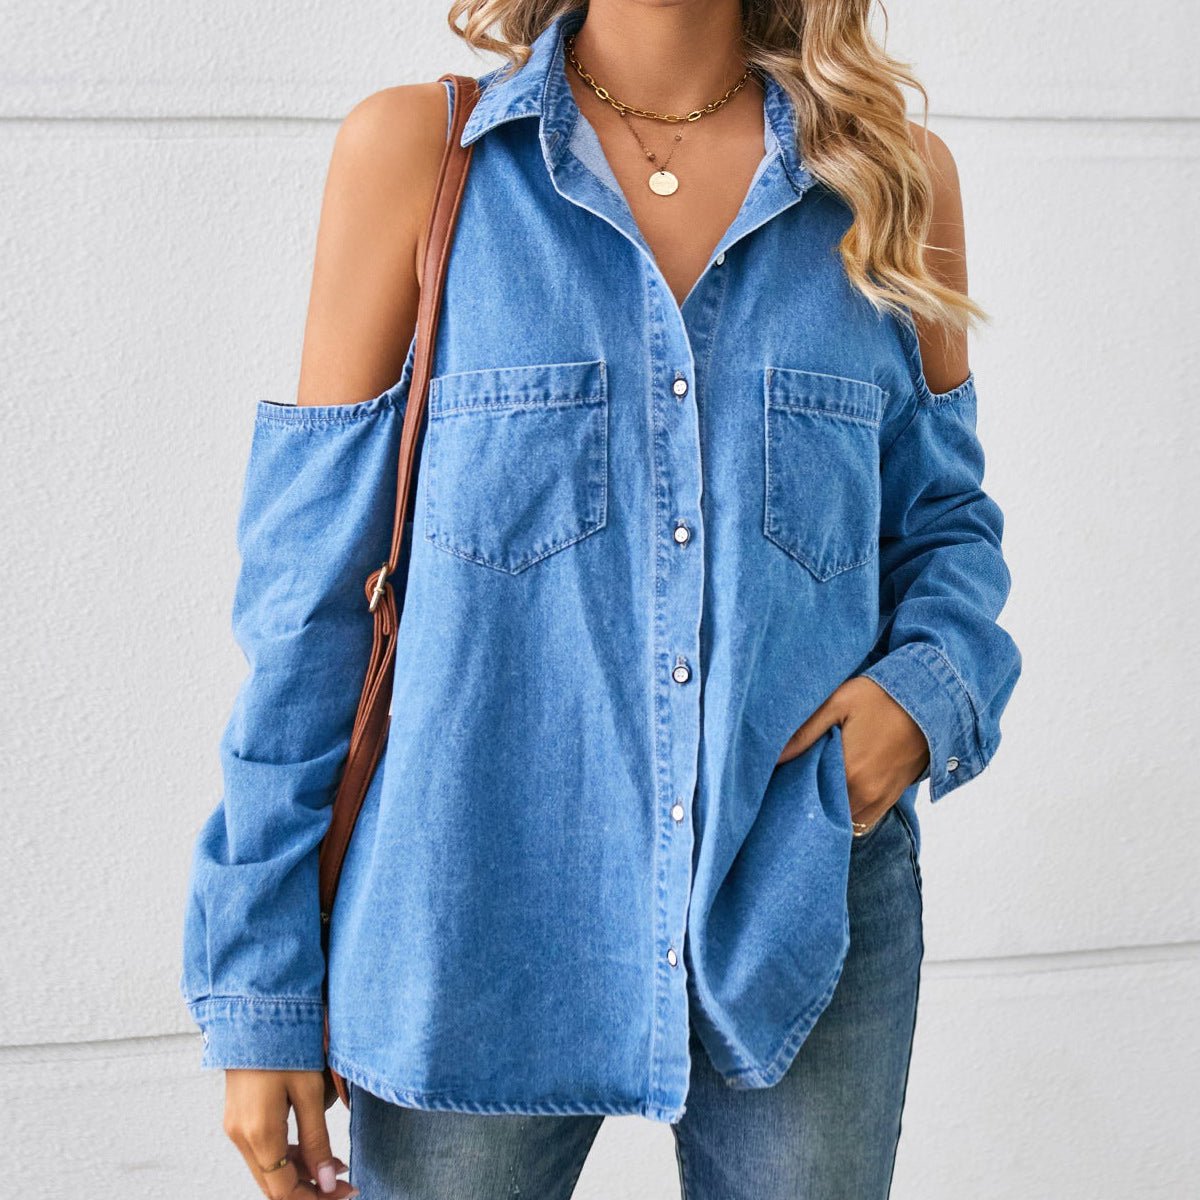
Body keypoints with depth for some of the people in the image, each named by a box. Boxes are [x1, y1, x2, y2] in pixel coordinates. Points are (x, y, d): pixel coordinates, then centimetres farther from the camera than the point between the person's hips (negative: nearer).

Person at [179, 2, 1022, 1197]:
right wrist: (258, 978, -3)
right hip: (483, 916, -1)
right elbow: (312, 584, -3)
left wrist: (931, 689, -9)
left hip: (804, 921, 2)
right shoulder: (416, 152, -4)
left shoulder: (895, 178, 3)